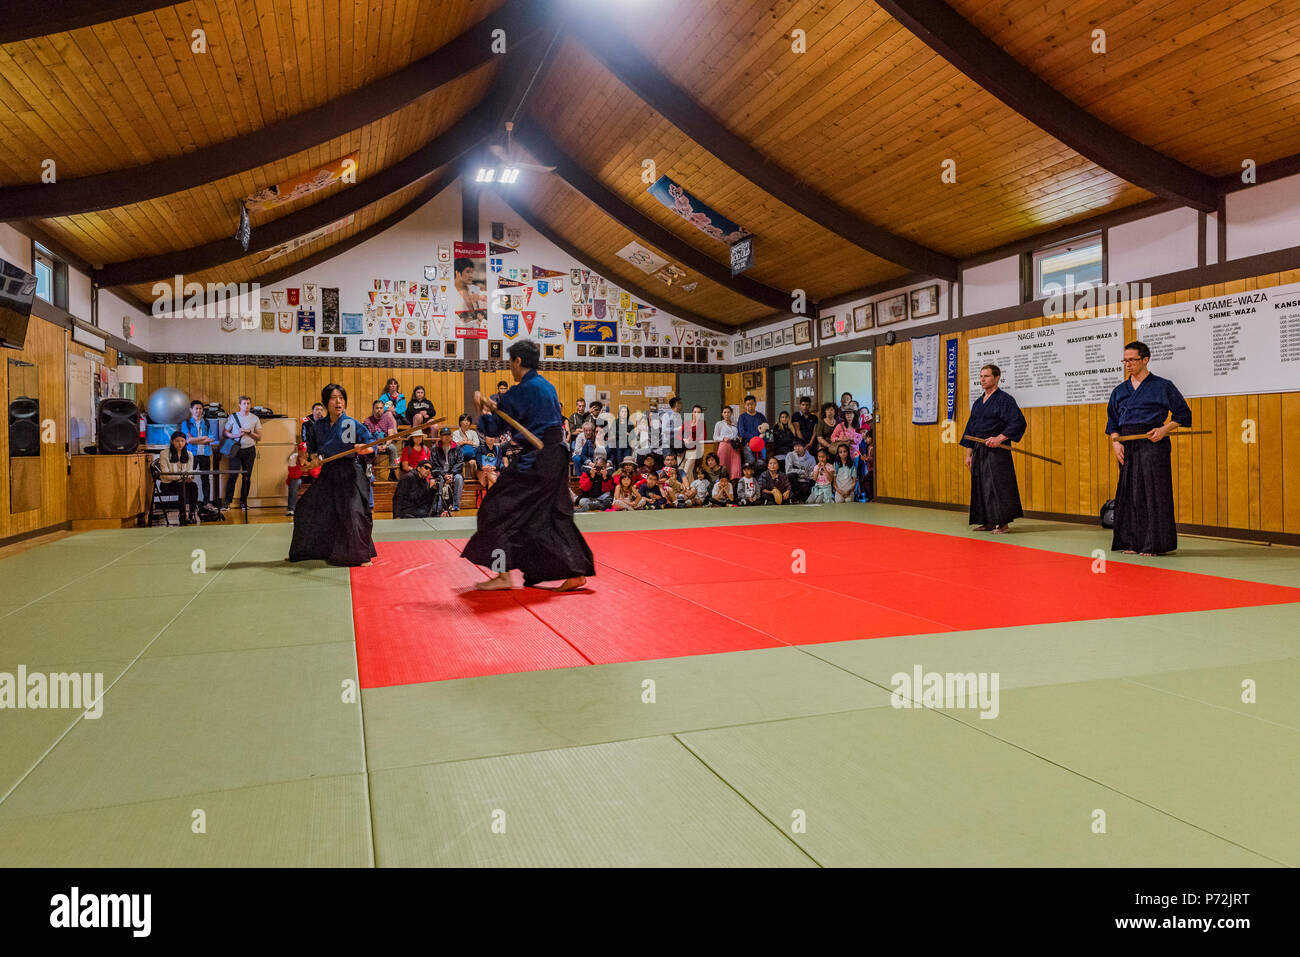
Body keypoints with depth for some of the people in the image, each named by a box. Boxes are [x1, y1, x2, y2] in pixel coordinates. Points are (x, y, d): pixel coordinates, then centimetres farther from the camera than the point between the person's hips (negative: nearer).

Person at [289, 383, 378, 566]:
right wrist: (314, 459, 3)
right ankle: (302, 552, 31)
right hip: (327, 474, 6)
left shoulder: (352, 424, -7)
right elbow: (312, 448, 22)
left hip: (350, 474, -6)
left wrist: (364, 448, -33)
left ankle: (362, 555, 0)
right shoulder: (318, 426, 8)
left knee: (354, 512, -16)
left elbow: (372, 444, -12)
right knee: (306, 508, 11)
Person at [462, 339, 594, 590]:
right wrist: (493, 407, 20)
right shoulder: (548, 388, 14)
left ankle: (503, 574, 2)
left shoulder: (521, 392, -12)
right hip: (556, 456, 9)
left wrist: (482, 411, 13)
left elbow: (494, 428, -7)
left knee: (499, 509, 1)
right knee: (555, 513, 14)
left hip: (535, 461, -9)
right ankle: (576, 571, 13)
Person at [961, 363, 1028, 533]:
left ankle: (1002, 522, -1)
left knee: (997, 485, -8)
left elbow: (1019, 422, -15)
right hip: (979, 451, 8)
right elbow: (970, 429, 18)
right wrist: (969, 454, 14)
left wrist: (999, 438, -22)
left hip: (997, 451, -8)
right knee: (981, 486, 8)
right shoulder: (978, 403, 16)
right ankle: (988, 521, 16)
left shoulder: (1005, 400, -7)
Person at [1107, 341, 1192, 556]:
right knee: (1128, 494, 5)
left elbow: (1183, 414, 5)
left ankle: (1154, 543, 0)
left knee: (1152, 493, -6)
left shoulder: (1163, 386, 2)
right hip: (1127, 447, 5)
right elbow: (1113, 422, 17)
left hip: (1153, 444, -5)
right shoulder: (1119, 391, 15)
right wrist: (1115, 442, 1)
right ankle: (1130, 542, 12)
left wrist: (1164, 429, -9)